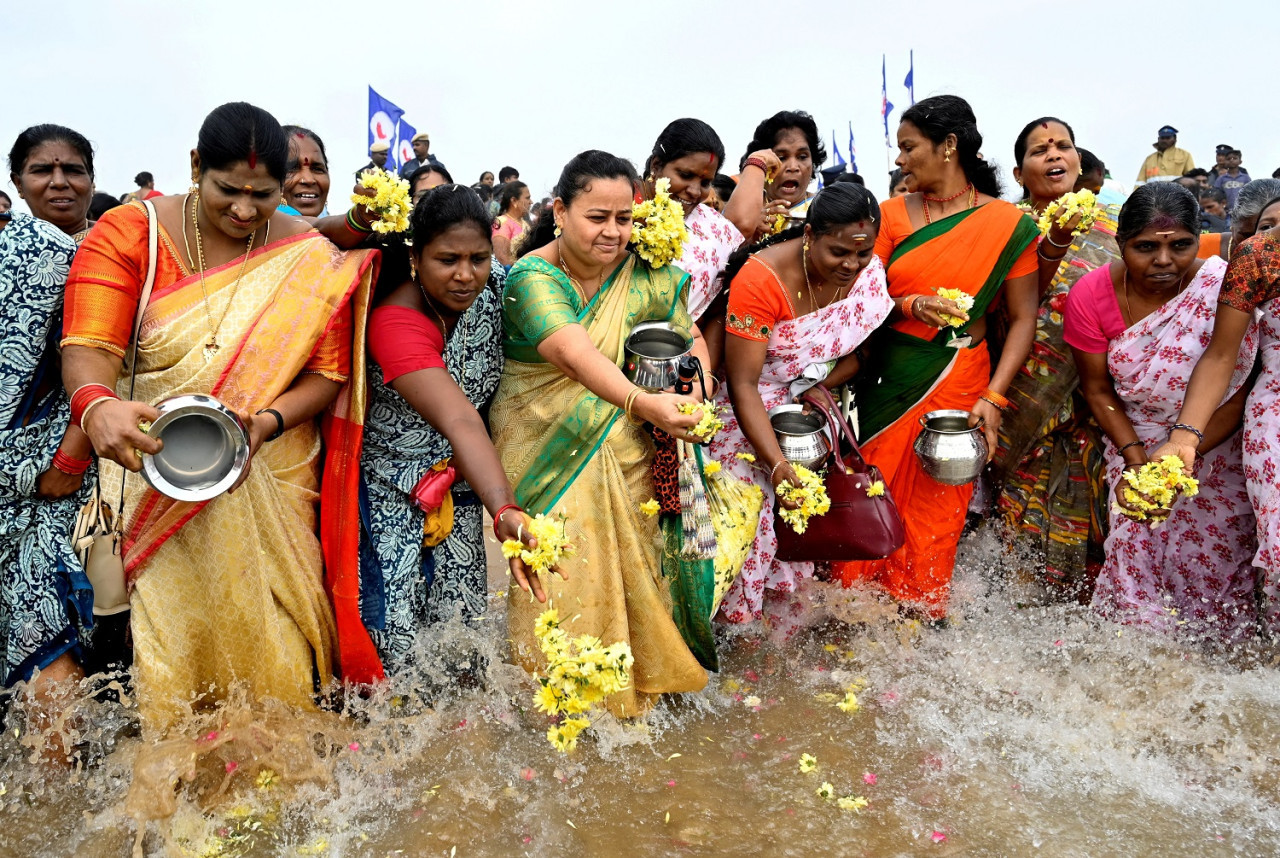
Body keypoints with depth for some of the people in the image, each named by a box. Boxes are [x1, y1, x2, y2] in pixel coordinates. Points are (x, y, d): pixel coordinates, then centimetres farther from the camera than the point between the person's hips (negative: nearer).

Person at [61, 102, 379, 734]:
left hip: (270, 479, 1)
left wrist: (266, 422, -22)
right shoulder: (129, 232, -3)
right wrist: (96, 406, -35)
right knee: (168, 631, 2)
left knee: (266, 635, 7)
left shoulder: (309, 258, 0)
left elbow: (329, 372, -3)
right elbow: (89, 344, -13)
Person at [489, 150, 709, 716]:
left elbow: (691, 340, 7)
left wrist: (696, 395, -15)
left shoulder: (646, 277, -2)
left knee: (628, 566, 10)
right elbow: (574, 353, -33)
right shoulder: (532, 277, -16)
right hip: (547, 452, -3)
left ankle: (635, 681, 31)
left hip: (623, 454, 4)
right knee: (560, 578, -3)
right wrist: (642, 403, -49)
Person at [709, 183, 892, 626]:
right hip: (753, 416, -5)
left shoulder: (869, 269, -9)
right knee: (753, 522, -4)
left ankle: (786, 631, 26)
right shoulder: (761, 279, -27)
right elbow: (742, 385, -27)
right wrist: (778, 466, -35)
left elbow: (862, 348, 1)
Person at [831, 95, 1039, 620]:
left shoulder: (1009, 224, -1)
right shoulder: (892, 215, 7)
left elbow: (1023, 319, -2)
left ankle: (920, 622, 21)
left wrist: (993, 397, -11)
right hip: (885, 382, 2)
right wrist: (910, 305, -17)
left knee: (936, 514, 3)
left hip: (957, 386, -2)